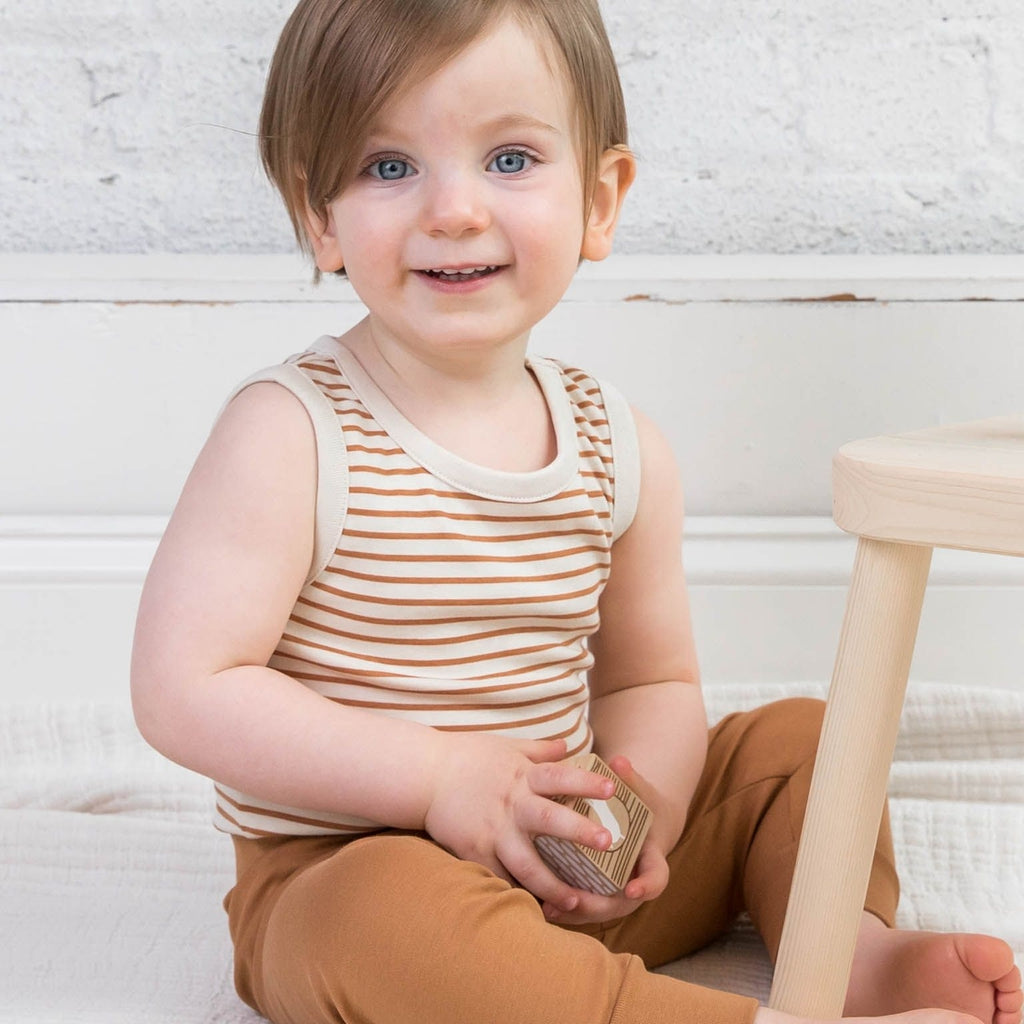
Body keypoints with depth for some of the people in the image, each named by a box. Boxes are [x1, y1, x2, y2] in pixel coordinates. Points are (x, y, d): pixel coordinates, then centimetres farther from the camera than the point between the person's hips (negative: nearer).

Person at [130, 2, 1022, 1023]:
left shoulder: (623, 449, 0)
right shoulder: (291, 433, -15)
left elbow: (651, 681, 11)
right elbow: (185, 690, -19)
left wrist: (643, 796, -13)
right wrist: (441, 776, -22)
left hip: (569, 874, 6)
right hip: (342, 872, -5)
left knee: (792, 737, 7)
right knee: (381, 916, -38)